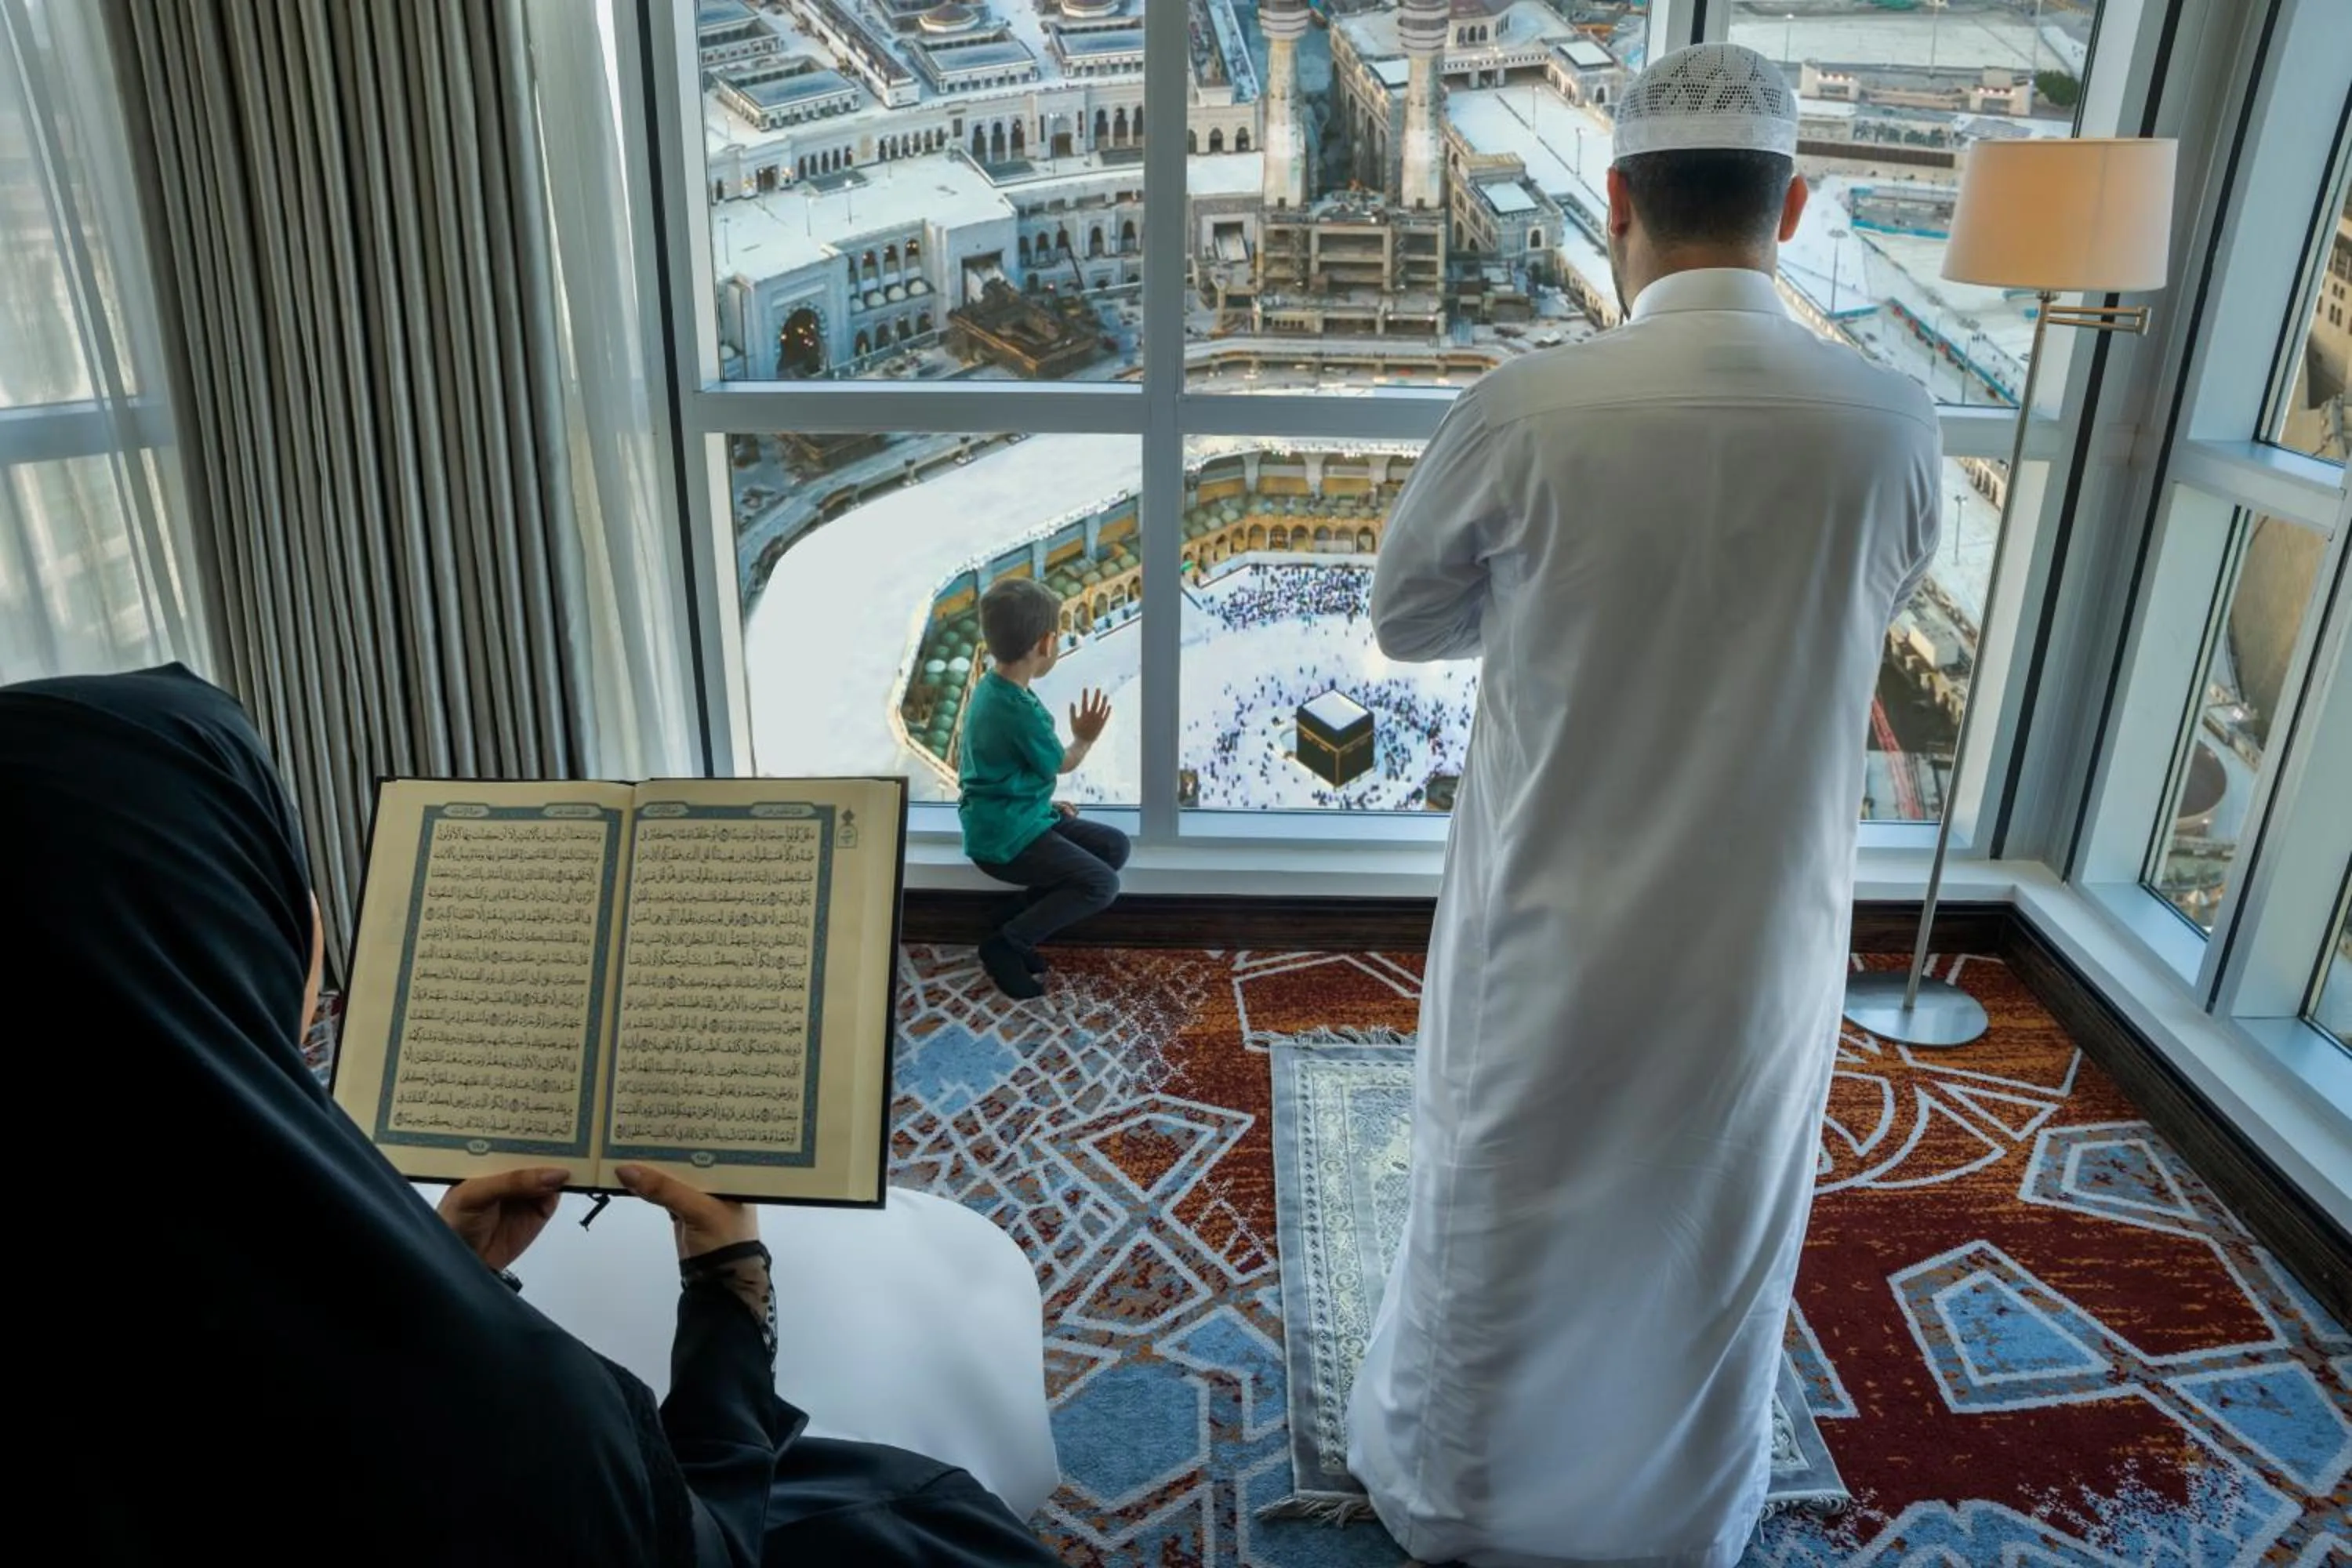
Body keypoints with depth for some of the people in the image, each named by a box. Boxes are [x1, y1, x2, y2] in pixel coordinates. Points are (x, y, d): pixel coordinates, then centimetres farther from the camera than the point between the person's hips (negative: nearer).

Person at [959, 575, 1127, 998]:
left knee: (1115, 846, 7)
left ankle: (1015, 925, 8)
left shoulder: (990, 688, 7)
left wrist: (1044, 803, 20)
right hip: (1007, 838, -10)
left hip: (1007, 821, 10)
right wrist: (1084, 740, 14)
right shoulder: (1022, 711, -24)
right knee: (1102, 885, -18)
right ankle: (1006, 943, -6)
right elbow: (1059, 765, -6)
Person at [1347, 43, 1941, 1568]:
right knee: (1716, 1256, 24)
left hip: (1551, 930, -2)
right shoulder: (1894, 425, -11)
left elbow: (1404, 617, -3)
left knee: (1495, 1231, 20)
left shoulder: (1524, 412, -19)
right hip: (1765, 938, 2)